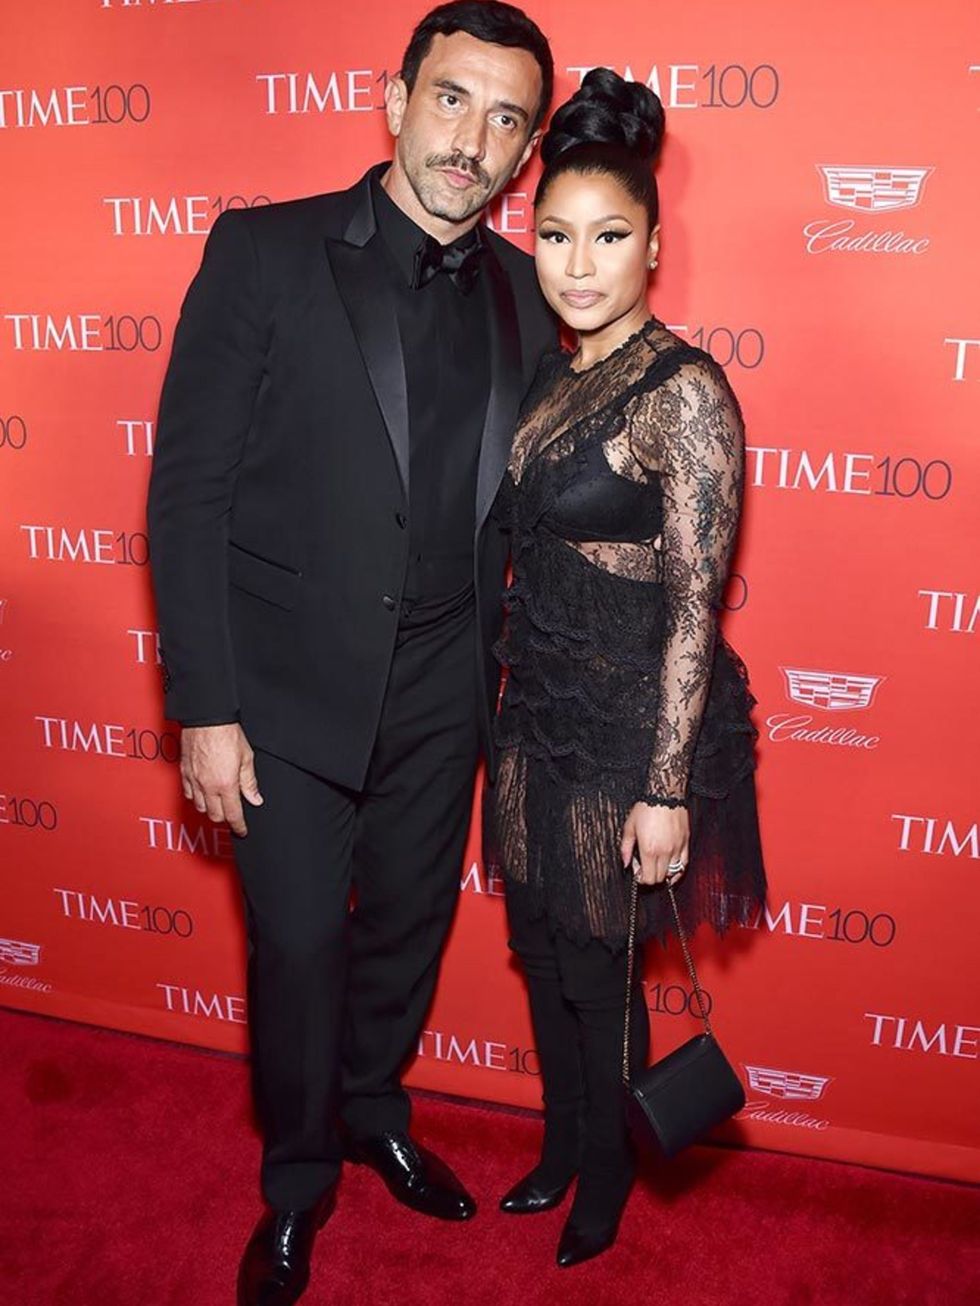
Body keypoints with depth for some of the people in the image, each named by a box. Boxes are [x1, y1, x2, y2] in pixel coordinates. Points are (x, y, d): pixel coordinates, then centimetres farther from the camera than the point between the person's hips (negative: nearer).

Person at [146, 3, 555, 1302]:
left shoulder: (522, 295, 3)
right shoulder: (263, 253, -9)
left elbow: (516, 508, 9)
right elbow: (187, 492, -11)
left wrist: (502, 682, 6)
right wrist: (205, 709, -13)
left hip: (439, 697, 4)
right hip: (289, 692, -3)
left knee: (408, 926, 19)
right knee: (298, 949, 9)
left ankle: (375, 1111, 48)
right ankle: (297, 1183, 36)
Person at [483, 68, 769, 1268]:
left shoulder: (684, 391, -18)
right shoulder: (550, 375, 5)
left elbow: (694, 604, -18)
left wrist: (668, 790, -17)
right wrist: (511, 698, 14)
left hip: (627, 723, -7)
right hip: (539, 710, 7)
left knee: (598, 972, 12)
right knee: (542, 953, 21)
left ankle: (604, 1186, 40)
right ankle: (560, 1148, 46)